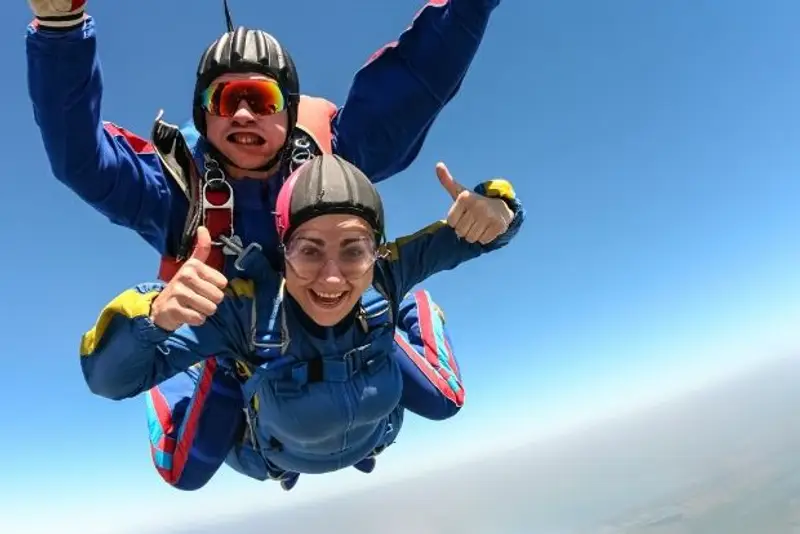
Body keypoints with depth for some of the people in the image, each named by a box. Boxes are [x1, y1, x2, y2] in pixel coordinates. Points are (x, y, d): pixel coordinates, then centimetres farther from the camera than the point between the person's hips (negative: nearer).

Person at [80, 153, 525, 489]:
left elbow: (470, 234, -29)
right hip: (277, 458, 0)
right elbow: (108, 377, -44)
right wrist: (154, 314, -65)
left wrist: (494, 207, -53)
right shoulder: (245, 307, -45)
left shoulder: (384, 277, -38)